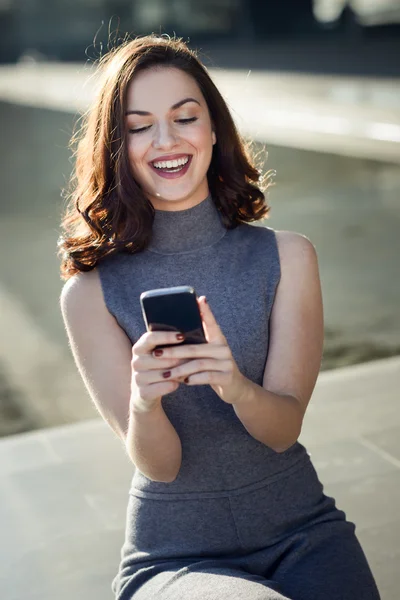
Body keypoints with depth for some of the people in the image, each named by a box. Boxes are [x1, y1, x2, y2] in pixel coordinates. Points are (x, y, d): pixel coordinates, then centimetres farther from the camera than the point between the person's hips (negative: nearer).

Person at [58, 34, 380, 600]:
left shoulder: (287, 256, -4)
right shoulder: (91, 293, -7)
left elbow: (284, 429, -9)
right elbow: (159, 464, -9)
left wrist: (234, 384, -31)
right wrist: (144, 399, -32)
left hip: (303, 535, 3)